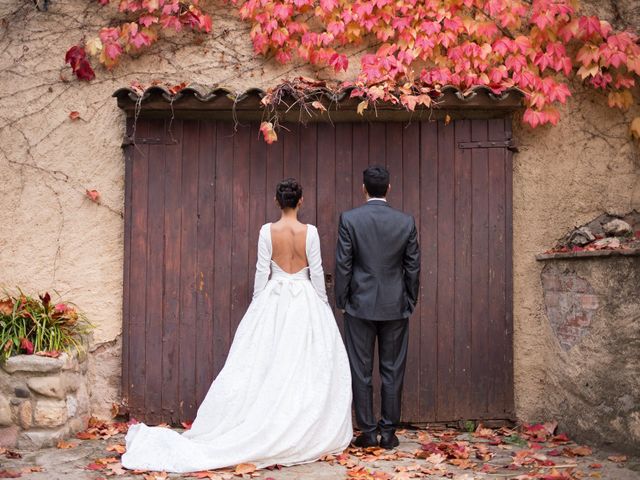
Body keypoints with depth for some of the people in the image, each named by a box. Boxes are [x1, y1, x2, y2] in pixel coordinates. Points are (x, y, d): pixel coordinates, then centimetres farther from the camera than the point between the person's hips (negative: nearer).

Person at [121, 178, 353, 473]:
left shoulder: (267, 231, -4)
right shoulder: (310, 232, -6)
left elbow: (262, 272, -2)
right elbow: (317, 273, -2)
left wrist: (258, 305, 7)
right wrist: (323, 305, 9)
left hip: (273, 301, 1)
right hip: (306, 302, -1)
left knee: (266, 367, 4)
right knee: (308, 367, 4)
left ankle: (266, 433, 3)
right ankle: (305, 435, 6)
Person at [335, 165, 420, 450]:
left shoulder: (349, 219, -8)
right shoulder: (406, 222, -2)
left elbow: (343, 264, -7)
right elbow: (413, 266, 3)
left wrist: (341, 301, 4)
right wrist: (410, 302, 14)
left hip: (360, 305, -2)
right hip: (395, 307, 2)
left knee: (361, 371, 6)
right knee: (392, 371, 8)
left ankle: (368, 432, 8)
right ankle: (389, 433, 11)